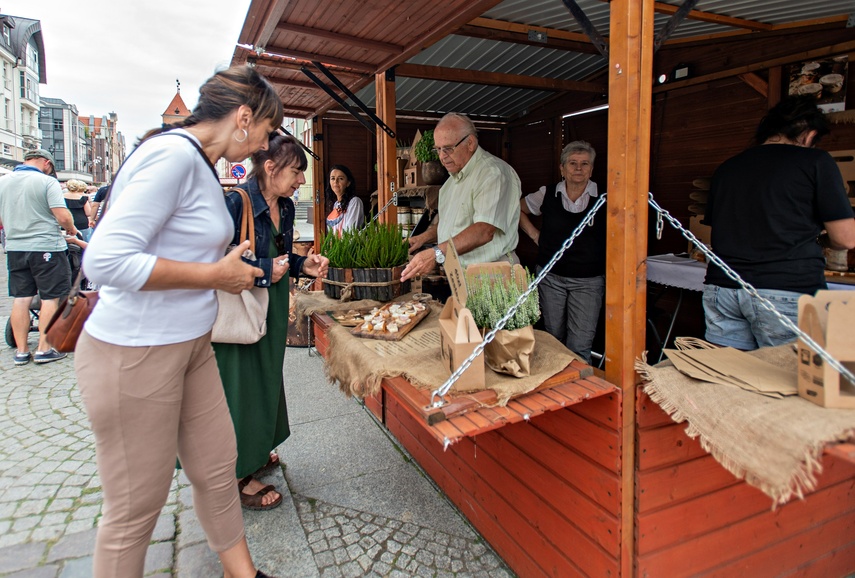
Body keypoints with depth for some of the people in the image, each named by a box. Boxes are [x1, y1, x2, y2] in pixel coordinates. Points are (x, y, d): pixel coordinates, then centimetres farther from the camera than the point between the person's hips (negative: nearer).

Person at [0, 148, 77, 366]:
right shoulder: (47, 181, -10)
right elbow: (63, 216, -18)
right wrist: (71, 229, 2)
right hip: (46, 247, -6)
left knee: (20, 299, 10)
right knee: (50, 298, 3)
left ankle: (21, 350, 15)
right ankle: (44, 349, 5)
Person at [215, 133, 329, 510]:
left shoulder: (285, 207, 6)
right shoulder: (235, 203, -19)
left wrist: (304, 265, -2)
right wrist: (264, 271, -24)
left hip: (272, 310, 8)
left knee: (266, 378, 18)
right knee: (239, 386, 2)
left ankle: (254, 451, 39)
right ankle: (239, 476, 18)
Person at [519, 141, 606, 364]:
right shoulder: (547, 195, 2)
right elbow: (518, 209, 19)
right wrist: (534, 235, 9)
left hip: (588, 281, -2)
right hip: (550, 277, 2)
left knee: (580, 347, -5)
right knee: (554, 341, 14)